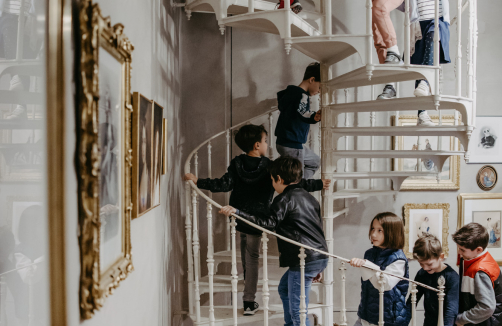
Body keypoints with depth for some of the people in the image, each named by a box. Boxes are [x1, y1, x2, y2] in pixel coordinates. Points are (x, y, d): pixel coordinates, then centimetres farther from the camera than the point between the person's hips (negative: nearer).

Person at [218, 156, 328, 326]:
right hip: (320, 257, 10)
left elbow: (268, 222, -18)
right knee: (284, 288, 28)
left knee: (297, 309, -4)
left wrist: (237, 212, -20)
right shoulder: (309, 198, 18)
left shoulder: (285, 199, -9)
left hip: (304, 261, -10)